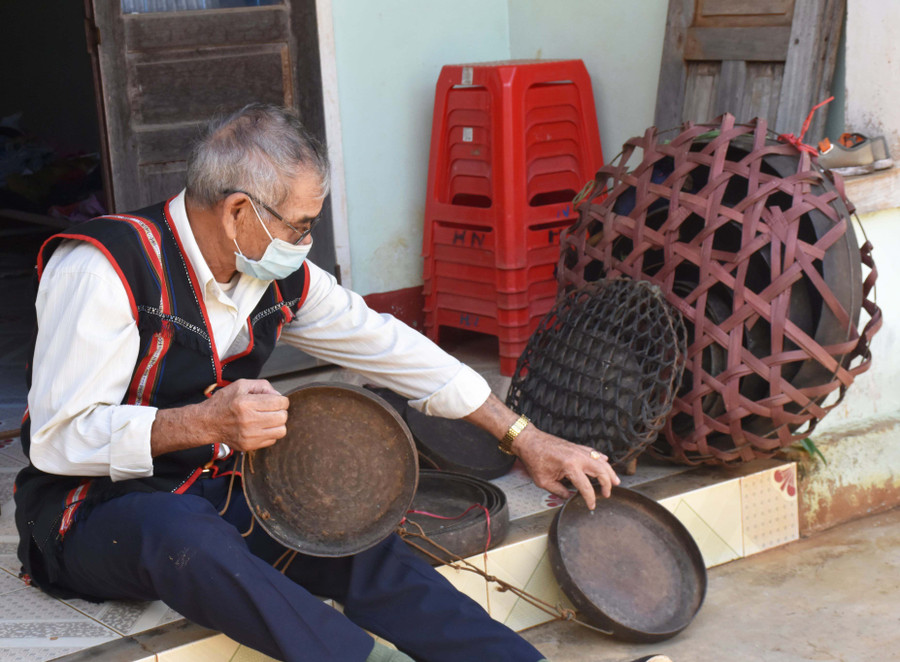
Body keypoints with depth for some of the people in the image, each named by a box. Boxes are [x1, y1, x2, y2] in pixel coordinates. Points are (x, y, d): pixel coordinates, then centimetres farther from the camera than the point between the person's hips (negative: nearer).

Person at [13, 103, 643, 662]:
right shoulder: (103, 268, -20)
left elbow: (387, 345, 6)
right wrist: (207, 421, -36)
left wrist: (524, 437, 5)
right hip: (94, 511, -5)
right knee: (182, 529, -39)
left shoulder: (281, 277, 0)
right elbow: (59, 439, -22)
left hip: (213, 492, 6)